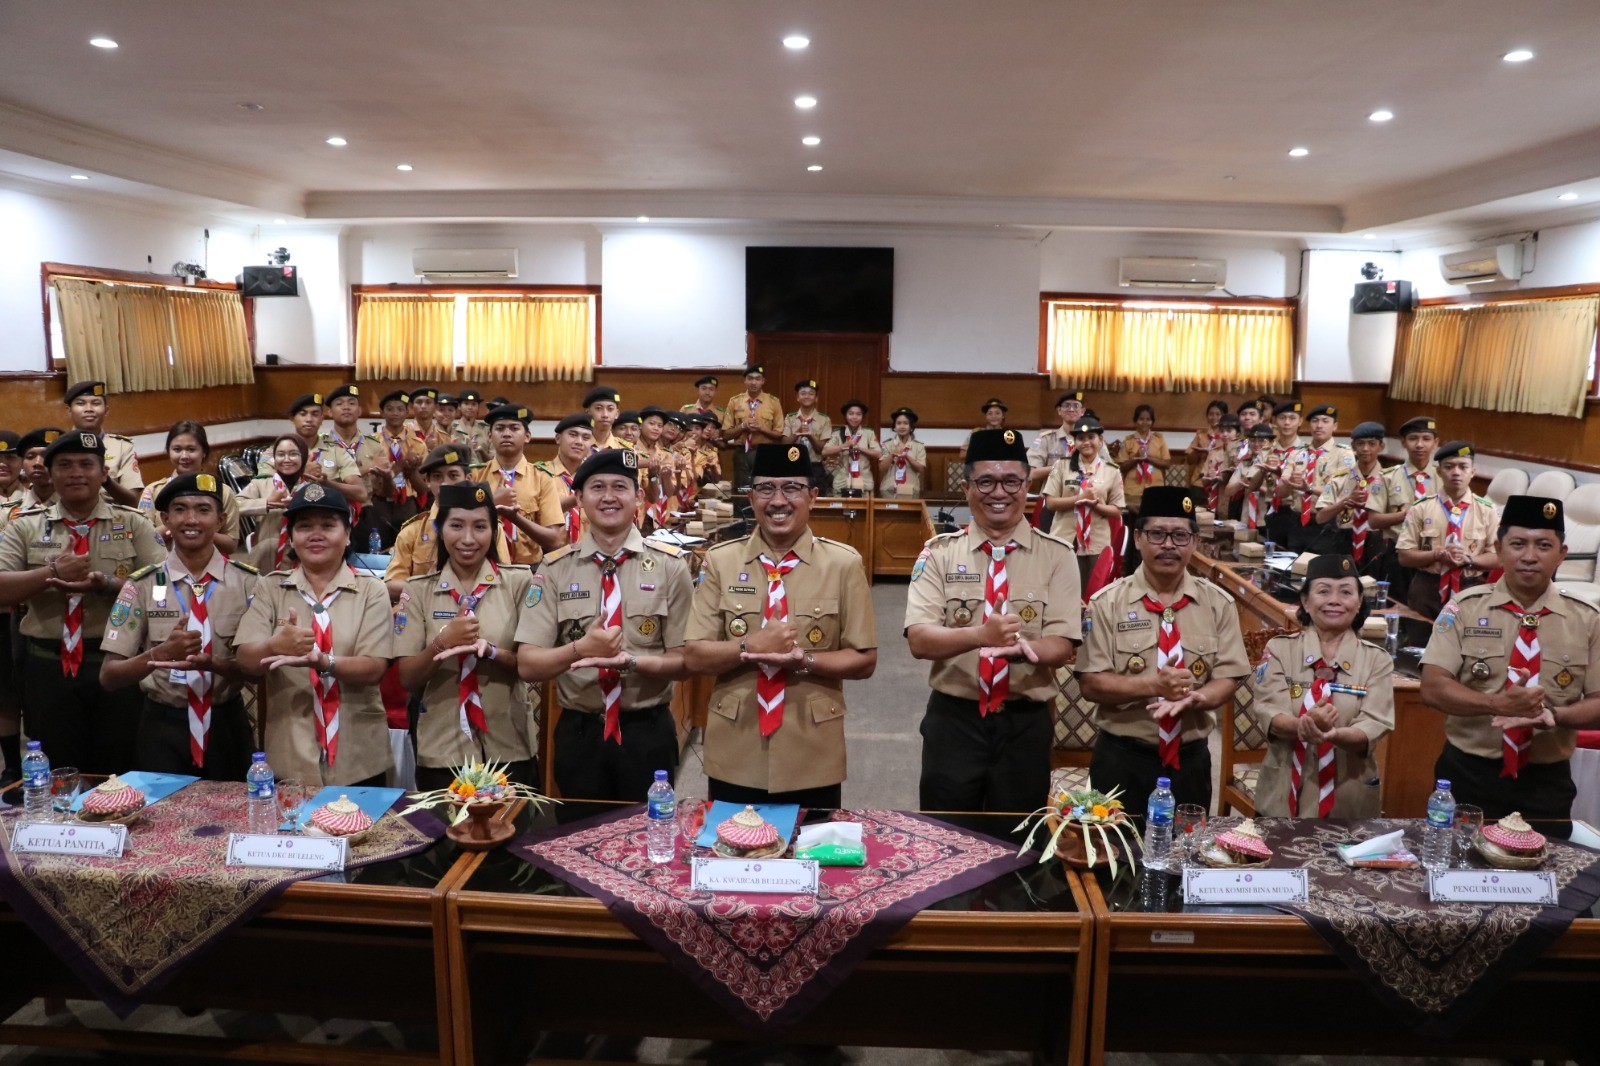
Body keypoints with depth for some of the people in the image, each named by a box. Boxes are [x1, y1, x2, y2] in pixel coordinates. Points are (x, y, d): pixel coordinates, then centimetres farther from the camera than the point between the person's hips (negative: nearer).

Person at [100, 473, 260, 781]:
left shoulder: (248, 582, -4)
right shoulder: (141, 585, -3)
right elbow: (108, 678, -5)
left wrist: (211, 664, -26)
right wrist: (160, 654, -24)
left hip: (227, 728, 0)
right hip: (162, 729, 0)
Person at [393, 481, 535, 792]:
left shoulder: (519, 582, -2)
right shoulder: (418, 591, 1)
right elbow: (408, 680, -2)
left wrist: (489, 650, -21)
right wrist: (443, 642, -20)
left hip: (510, 748, 0)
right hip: (442, 751, 1)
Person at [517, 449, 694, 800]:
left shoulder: (670, 566, -2)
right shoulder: (555, 570, -1)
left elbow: (686, 661, -4)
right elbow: (528, 665, -5)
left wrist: (630, 660, -22)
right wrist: (580, 648, -23)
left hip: (648, 734, 0)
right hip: (579, 734, 1)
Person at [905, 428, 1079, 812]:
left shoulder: (1056, 555, -1)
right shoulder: (939, 553, -2)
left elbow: (1062, 645, -9)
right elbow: (919, 639, -13)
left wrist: (1023, 647, -31)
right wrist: (981, 635, -30)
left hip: (1026, 724, 1)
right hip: (952, 720, 0)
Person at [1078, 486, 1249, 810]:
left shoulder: (1219, 604, 2)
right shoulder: (1107, 603, -6)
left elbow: (1228, 678, 0)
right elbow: (1090, 683, -10)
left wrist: (1195, 697, -22)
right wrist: (1152, 685, -23)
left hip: (1190, 760, 2)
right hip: (1121, 761, -2)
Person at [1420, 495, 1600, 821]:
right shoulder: (1465, 608, -5)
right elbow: (1434, 687, -10)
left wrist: (1553, 715, -21)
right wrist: (1498, 704, -26)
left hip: (1547, 780, 1)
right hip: (1468, 773, -1)